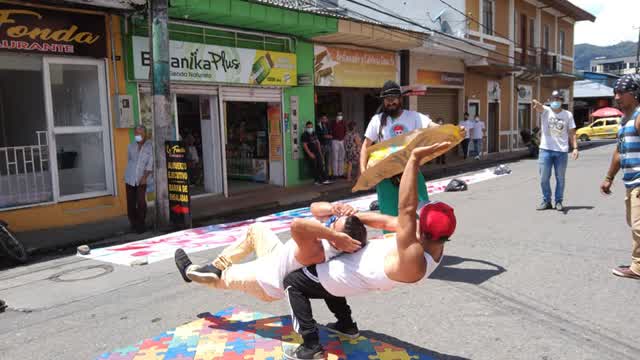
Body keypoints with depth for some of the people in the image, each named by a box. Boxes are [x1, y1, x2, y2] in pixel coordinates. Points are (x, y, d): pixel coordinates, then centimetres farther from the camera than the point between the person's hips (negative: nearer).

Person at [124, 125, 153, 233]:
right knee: (130, 203, 6)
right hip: (130, 178, 4)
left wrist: (145, 177, -15)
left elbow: (150, 163, -9)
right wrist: (130, 172, 16)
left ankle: (141, 224, 3)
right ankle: (133, 223, 21)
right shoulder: (131, 146, 10)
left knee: (141, 202, -11)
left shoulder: (150, 146, -4)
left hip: (141, 179, -4)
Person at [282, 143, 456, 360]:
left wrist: (415, 158, -57)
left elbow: (406, 210, -53)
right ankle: (346, 325, 39)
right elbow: (388, 222, -6)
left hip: (342, 276, -9)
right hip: (353, 265, 9)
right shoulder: (434, 245, -14)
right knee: (324, 276, 35)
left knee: (292, 282, 10)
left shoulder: (414, 263, -41)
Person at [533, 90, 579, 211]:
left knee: (560, 178, 6)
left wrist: (575, 148, -4)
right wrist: (536, 103, -48)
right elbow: (539, 106, -23)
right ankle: (546, 201, 18)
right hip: (546, 150, 0)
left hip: (561, 151, 1)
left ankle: (559, 201, 18)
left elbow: (572, 133, 7)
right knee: (544, 178, 5)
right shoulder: (546, 111, 1)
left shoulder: (568, 115, 5)